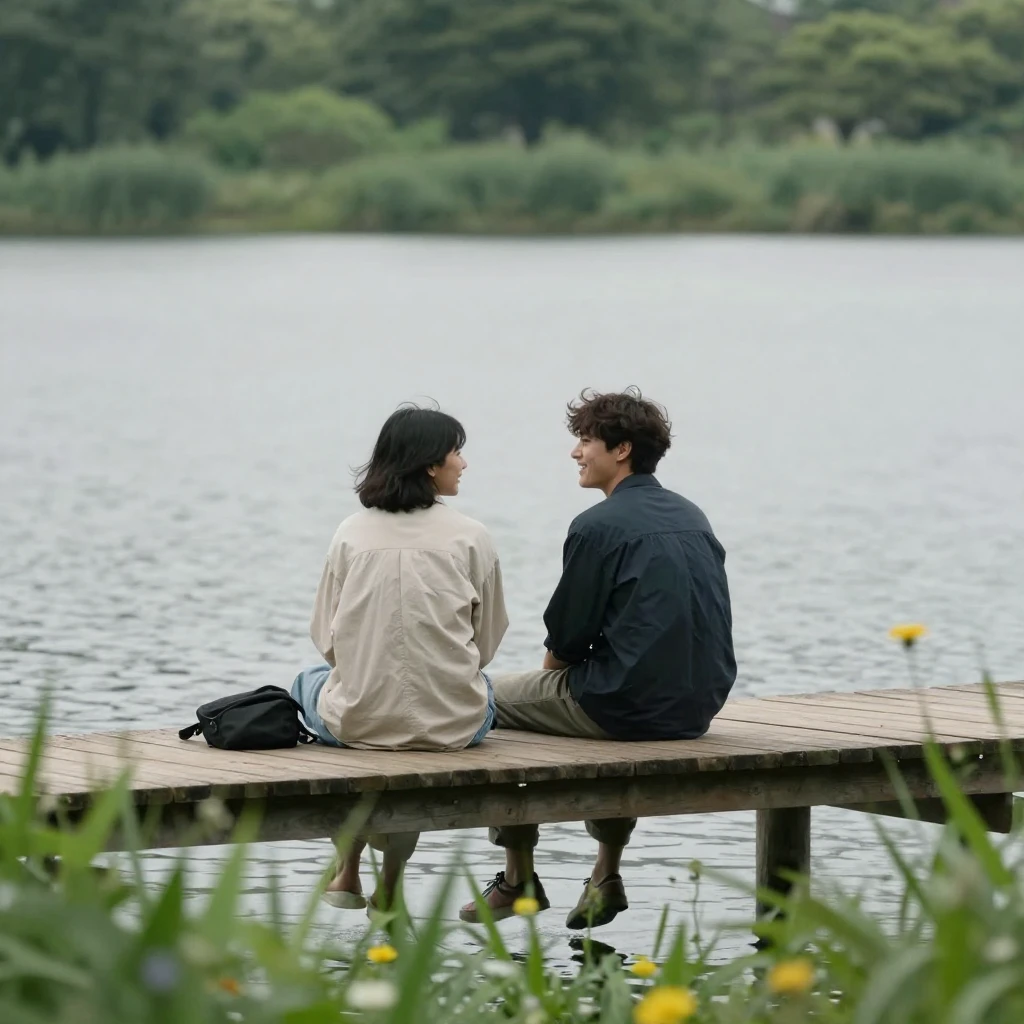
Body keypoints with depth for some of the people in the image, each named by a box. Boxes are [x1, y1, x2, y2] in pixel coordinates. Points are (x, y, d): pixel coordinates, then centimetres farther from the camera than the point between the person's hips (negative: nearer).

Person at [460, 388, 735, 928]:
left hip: (630, 705, -7)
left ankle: (519, 879, 19)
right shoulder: (693, 518, 12)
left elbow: (567, 638, -7)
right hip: (698, 708, 7)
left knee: (496, 697, 15)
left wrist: (555, 664, 16)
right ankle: (607, 873, 30)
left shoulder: (599, 526, -12)